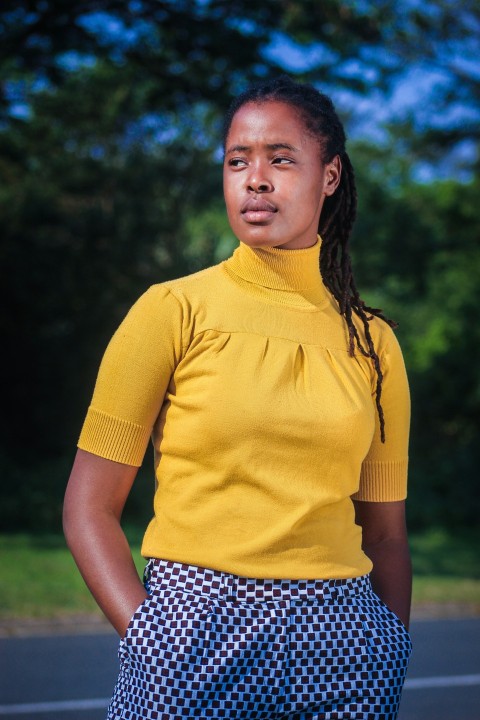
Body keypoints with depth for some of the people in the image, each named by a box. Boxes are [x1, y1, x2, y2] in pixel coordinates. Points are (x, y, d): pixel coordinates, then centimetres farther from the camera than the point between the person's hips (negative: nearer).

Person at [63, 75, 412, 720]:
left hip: (341, 647, 3)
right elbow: (90, 508, -3)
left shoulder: (372, 342, 7)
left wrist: (395, 659, 3)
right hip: (195, 635, -2)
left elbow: (386, 533, 11)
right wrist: (145, 636, -13)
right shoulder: (173, 311, -1)